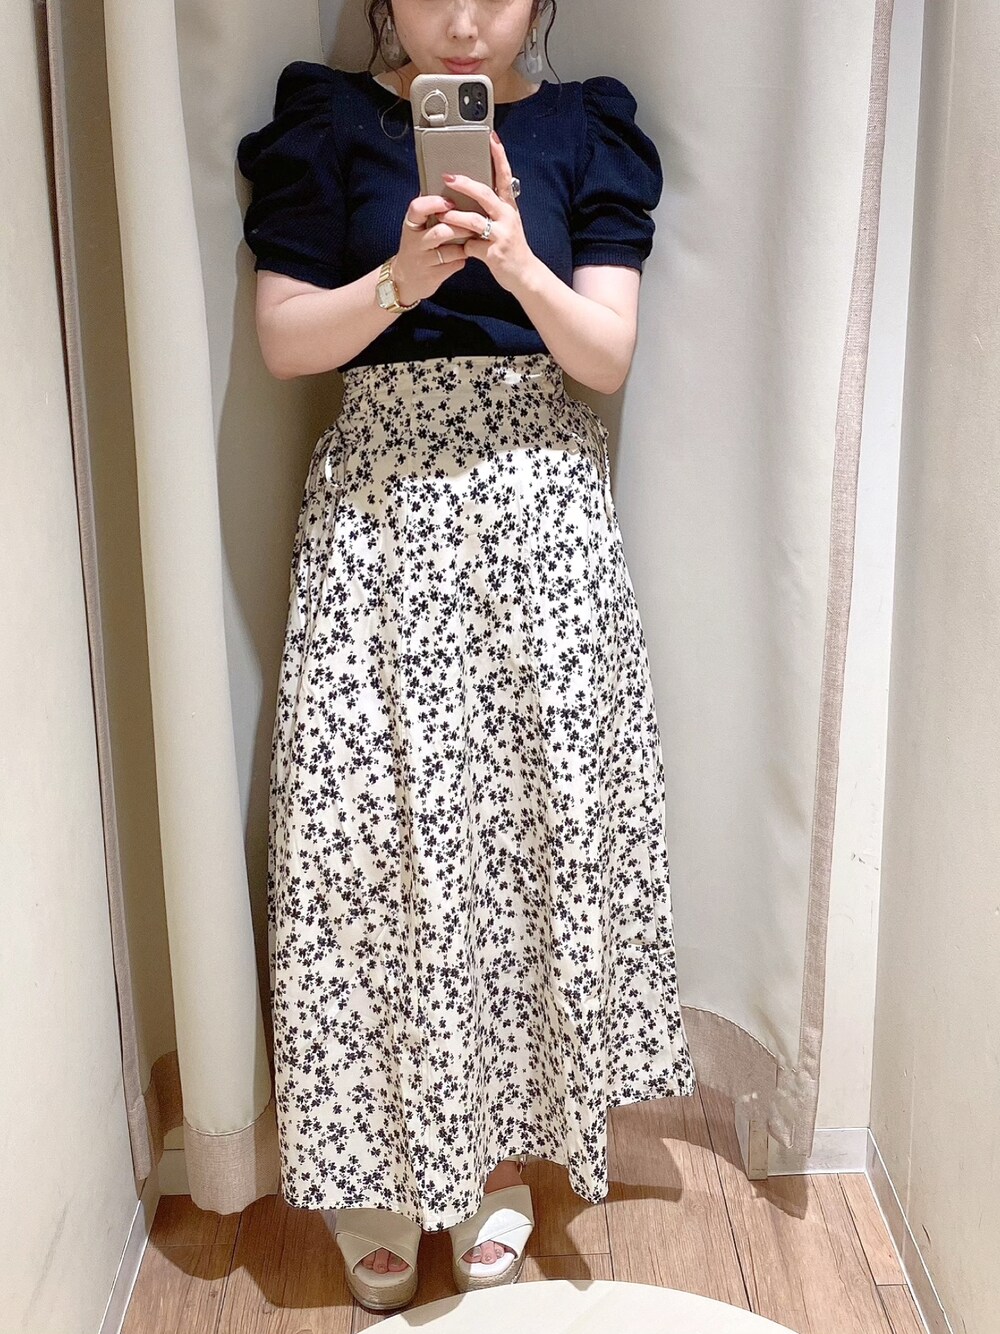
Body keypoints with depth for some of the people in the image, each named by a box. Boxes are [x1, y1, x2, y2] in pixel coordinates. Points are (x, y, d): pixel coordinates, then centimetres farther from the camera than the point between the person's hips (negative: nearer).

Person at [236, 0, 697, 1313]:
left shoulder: (582, 131, 7)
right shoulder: (328, 125, 6)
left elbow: (609, 356, 0)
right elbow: (283, 341, -1)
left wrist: (516, 261, -17)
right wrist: (405, 276, -17)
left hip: (542, 510, 1)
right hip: (377, 508, -1)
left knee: (535, 808, 2)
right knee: (376, 819, -2)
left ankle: (501, 1137, 20)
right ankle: (379, 1159, 14)